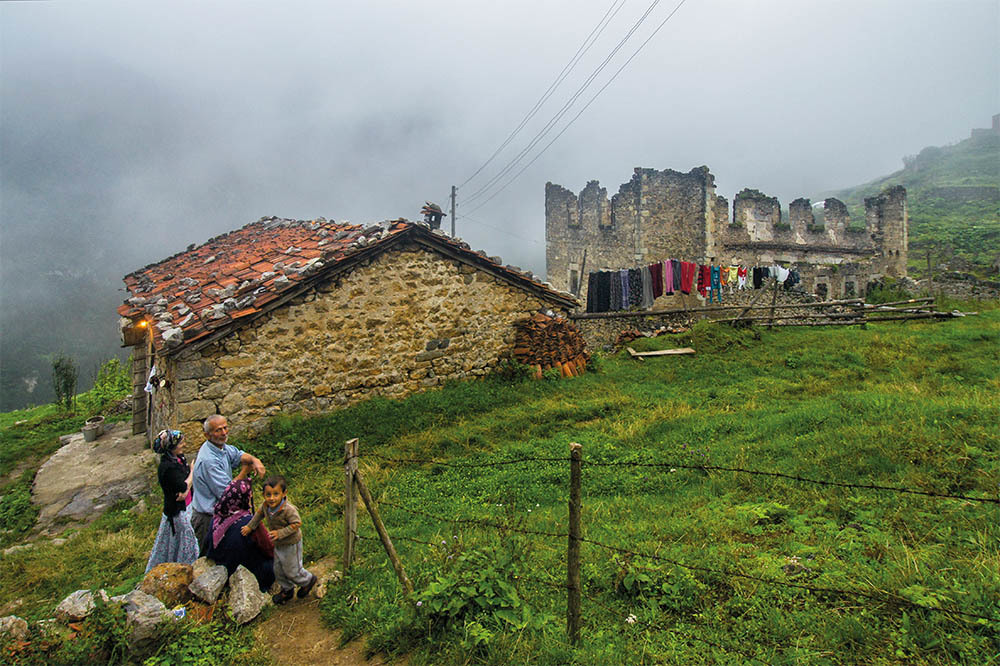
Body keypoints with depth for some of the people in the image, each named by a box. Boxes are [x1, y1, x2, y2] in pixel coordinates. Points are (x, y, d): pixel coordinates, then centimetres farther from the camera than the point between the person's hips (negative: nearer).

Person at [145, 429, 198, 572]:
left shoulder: (180, 458, 2)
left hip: (187, 506, 8)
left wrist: (186, 490, -19)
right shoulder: (166, 467, -25)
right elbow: (183, 487, -23)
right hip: (177, 511, -8)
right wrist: (193, 471, -10)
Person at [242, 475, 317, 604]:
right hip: (278, 544, 7)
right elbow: (259, 514, 10)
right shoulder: (265, 505, -12)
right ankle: (287, 590, 44)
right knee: (278, 569, 21)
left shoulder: (289, 509, -34)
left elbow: (296, 524, -28)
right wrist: (250, 526, 15)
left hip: (291, 544, -7)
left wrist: (281, 533, -34)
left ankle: (308, 580, 36)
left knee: (292, 570, 8)